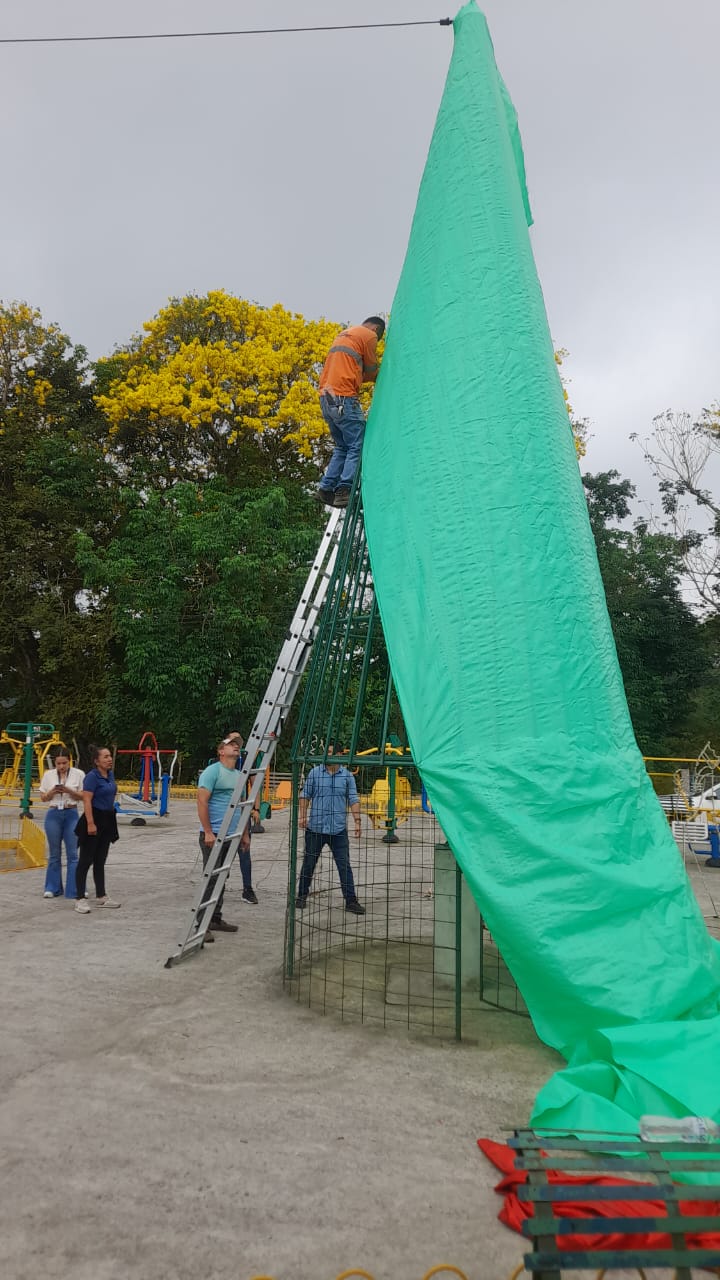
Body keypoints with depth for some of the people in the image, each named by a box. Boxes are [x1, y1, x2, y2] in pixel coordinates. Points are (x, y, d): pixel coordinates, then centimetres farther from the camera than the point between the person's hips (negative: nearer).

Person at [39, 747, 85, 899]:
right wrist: (52, 792, -13)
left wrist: (69, 791, -18)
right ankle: (52, 888, 21)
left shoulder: (78, 774, -3)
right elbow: (43, 798, 7)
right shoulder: (48, 775, 3)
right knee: (54, 854, 10)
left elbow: (83, 797, -2)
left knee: (72, 853, -2)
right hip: (53, 815, 2)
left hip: (71, 815, -2)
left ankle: (76, 889, 4)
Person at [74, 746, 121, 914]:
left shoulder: (110, 774, 10)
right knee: (86, 860, -3)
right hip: (94, 819, -8)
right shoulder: (92, 776, -14)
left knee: (100, 860, 14)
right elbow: (87, 801, -20)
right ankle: (80, 899, 0)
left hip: (107, 820, 8)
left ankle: (101, 896, 21)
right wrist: (90, 823, -26)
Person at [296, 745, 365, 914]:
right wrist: (302, 815, -4)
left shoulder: (347, 776, 2)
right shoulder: (315, 773, 2)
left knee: (344, 866, -1)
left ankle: (351, 901, 5)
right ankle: (302, 896, 26)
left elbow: (353, 800, 2)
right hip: (315, 828, 0)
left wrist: (357, 821, -7)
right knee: (309, 863, 11)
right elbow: (305, 795, 7)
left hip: (339, 829, 0)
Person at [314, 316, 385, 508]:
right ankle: (344, 490, -13)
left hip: (326, 398, 9)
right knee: (357, 446, -5)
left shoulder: (344, 334, 27)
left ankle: (326, 488, 8)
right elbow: (372, 371, 6)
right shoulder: (368, 335, 1)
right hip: (344, 398, -9)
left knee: (342, 447, 15)